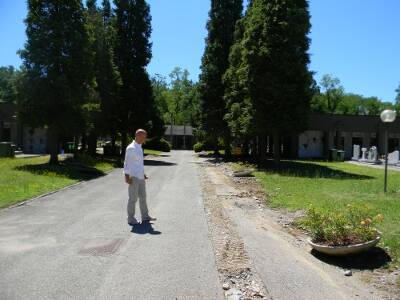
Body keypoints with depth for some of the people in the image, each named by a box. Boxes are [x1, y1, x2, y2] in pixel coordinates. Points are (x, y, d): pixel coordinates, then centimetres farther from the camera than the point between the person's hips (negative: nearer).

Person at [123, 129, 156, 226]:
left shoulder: (139, 147, 13)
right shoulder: (131, 148, -13)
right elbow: (127, 163, -15)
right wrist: (127, 177, -19)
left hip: (141, 177, 9)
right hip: (134, 177, -9)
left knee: (143, 197, 14)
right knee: (133, 198, -1)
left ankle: (145, 216, 23)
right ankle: (131, 219, 10)